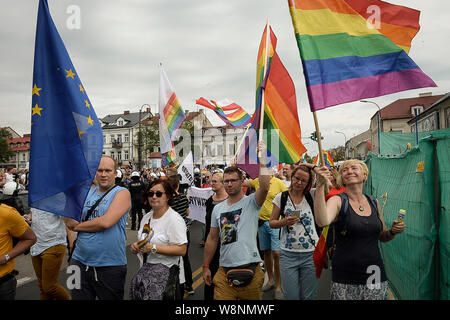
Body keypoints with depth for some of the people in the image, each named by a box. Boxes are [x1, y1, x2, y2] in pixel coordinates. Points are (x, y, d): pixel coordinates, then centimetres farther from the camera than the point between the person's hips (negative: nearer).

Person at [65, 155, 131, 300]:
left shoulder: (122, 193, -8)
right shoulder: (87, 194, 10)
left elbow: (106, 222, -19)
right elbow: (70, 220, 12)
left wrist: (78, 226, -6)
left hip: (110, 266, -4)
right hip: (80, 261, 5)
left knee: (111, 297, 13)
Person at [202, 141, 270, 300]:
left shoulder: (251, 202, -4)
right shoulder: (218, 208, 9)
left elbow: (265, 187, -26)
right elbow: (212, 239, 14)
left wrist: (262, 159, -26)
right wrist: (206, 267, 14)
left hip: (249, 269, -3)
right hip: (224, 271, 3)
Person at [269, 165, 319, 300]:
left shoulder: (312, 196, 2)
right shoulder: (281, 197, 1)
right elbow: (272, 222, 4)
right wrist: (284, 222, -15)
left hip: (311, 254, 1)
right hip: (288, 254, 0)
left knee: (309, 296, 11)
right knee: (290, 296, 5)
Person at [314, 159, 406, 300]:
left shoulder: (374, 203, 7)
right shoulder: (338, 201, -8)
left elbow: (382, 237, 19)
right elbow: (322, 221, -30)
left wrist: (393, 231, -2)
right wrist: (321, 185, -35)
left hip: (375, 275, 4)